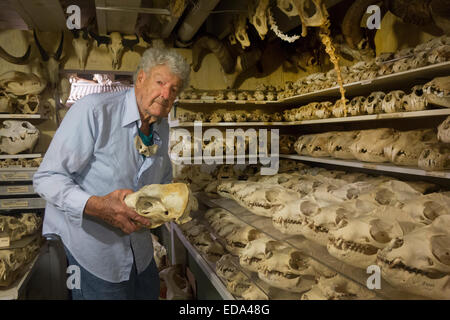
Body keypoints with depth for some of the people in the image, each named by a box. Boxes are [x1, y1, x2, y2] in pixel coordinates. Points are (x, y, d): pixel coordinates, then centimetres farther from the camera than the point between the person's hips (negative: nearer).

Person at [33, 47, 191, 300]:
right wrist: (96, 206, -36)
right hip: (86, 247, -7)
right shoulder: (93, 110, -22)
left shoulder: (162, 128, 2)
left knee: (150, 293, 20)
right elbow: (47, 177, -22)